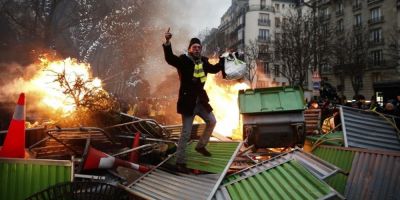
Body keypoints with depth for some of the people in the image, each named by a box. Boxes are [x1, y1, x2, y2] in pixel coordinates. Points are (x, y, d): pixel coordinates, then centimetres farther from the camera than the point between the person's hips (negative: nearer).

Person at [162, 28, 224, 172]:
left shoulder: (203, 62, 5)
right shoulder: (183, 61, -14)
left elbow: (214, 69, 23)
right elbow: (170, 59, -33)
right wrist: (167, 42, -48)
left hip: (200, 101, 8)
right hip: (188, 102, -8)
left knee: (212, 122, 23)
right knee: (186, 133, -2)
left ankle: (200, 146, 43)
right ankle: (180, 162, 11)